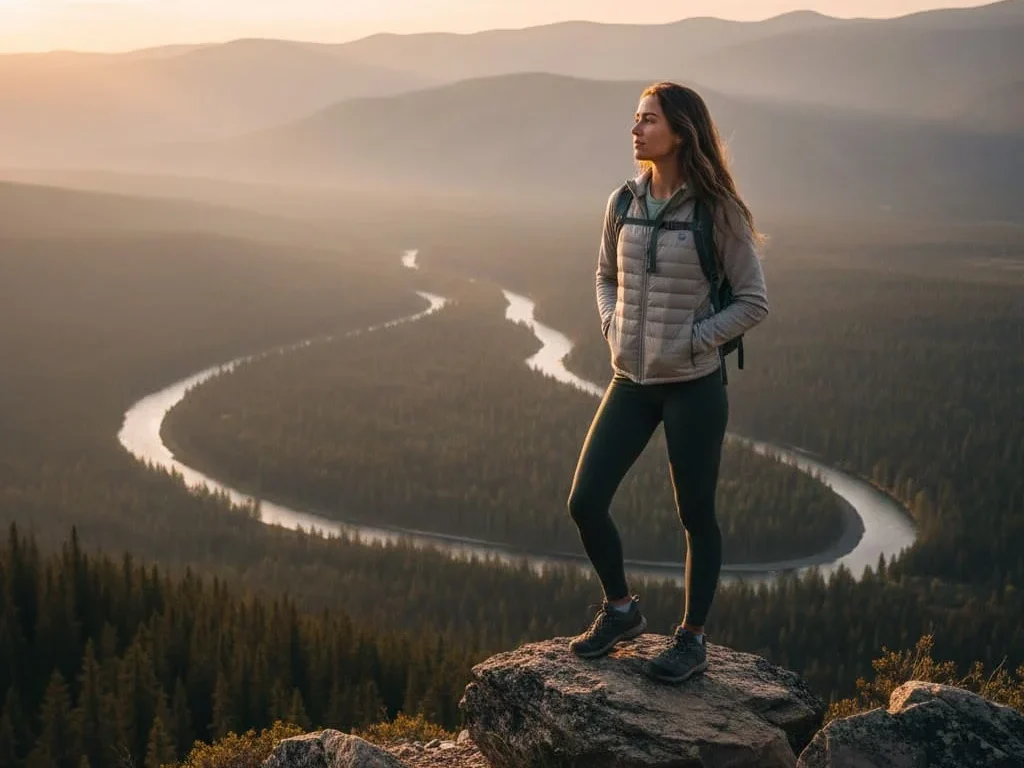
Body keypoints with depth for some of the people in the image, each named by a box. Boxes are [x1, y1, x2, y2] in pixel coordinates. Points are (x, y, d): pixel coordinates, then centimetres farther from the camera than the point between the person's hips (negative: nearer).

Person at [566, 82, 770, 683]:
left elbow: (754, 301, -7)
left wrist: (693, 342, -13)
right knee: (585, 502, 2)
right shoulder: (624, 203, 4)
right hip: (631, 382, 5)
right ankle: (621, 610, 26)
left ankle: (693, 640, 23)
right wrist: (613, 330, 4)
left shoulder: (716, 211, -11)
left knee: (696, 515, 7)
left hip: (693, 386, -5)